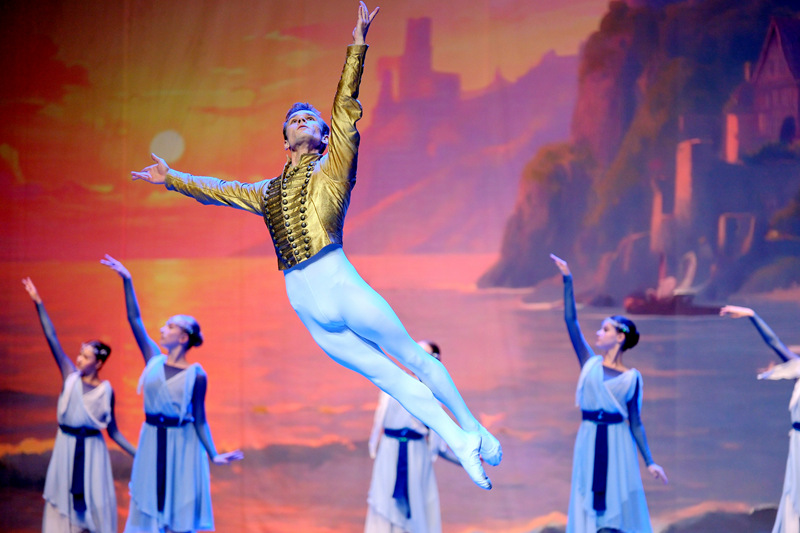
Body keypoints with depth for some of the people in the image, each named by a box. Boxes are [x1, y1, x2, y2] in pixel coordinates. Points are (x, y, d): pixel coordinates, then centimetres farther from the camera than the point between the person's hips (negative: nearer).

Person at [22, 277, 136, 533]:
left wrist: (138, 454, -3)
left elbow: (113, 431, 4)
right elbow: (52, 339, -3)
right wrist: (38, 303, -7)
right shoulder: (70, 377, 0)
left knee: (95, 505, 1)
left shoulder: (106, 390, -2)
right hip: (67, 447, 2)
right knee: (64, 506, 4)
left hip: (92, 450, -2)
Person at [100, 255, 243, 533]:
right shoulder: (155, 361, 4)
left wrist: (214, 455, -14)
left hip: (182, 444, -4)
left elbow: (200, 419, -5)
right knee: (148, 510, 5)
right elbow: (134, 320, 3)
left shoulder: (196, 375, -7)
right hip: (152, 441, 4)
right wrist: (127, 281, 0)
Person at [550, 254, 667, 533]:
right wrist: (567, 280, -1)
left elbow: (636, 423, 2)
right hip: (589, 442, 2)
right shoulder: (590, 363, 6)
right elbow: (571, 320, 2)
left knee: (618, 507, -1)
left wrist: (650, 462, -4)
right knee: (590, 509, 2)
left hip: (618, 444, -2)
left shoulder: (631, 377, 1)